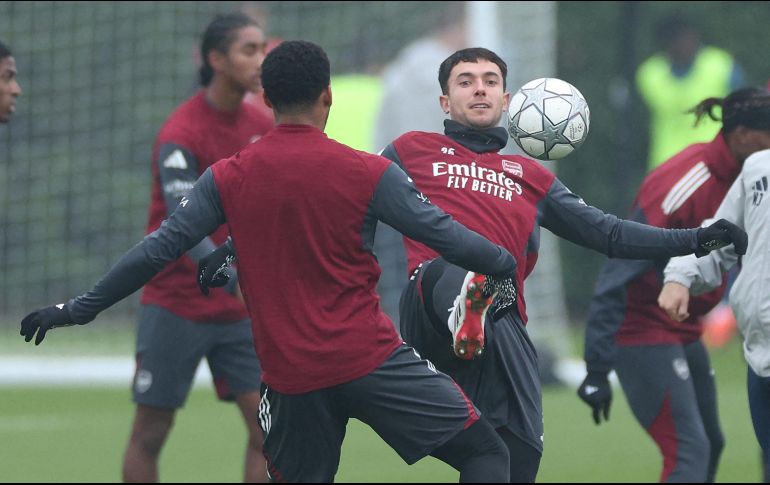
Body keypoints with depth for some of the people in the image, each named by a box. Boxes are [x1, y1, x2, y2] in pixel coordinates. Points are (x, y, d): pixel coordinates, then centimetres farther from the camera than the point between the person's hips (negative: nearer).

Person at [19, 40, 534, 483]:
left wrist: (79, 309, 11)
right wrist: (510, 263, 16)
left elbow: (159, 249, 2)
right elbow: (444, 235, -2)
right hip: (371, 360, -3)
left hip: (291, 379, 3)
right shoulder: (368, 173, -6)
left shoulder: (227, 179, 2)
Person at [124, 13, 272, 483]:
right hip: (176, 307, -5)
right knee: (150, 435, 3)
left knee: (268, 427, -6)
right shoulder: (180, 135, -17)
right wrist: (237, 280, -41)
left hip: (240, 312, 5)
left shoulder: (263, 127, 3)